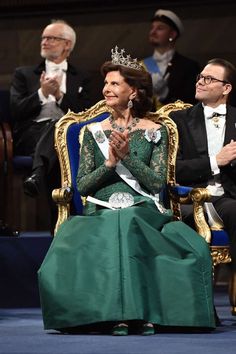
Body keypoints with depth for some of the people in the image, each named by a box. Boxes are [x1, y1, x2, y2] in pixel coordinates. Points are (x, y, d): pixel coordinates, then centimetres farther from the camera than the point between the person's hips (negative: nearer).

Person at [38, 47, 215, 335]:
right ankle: (118, 312, -36)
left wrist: (127, 157, -10)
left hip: (143, 211, -1)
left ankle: (136, 312, -35)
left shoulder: (155, 132, 10)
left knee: (126, 224, -37)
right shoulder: (93, 132, 14)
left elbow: (157, 183, 1)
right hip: (101, 211, 1)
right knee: (114, 232, -36)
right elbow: (82, 186, 9)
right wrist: (110, 163, -7)